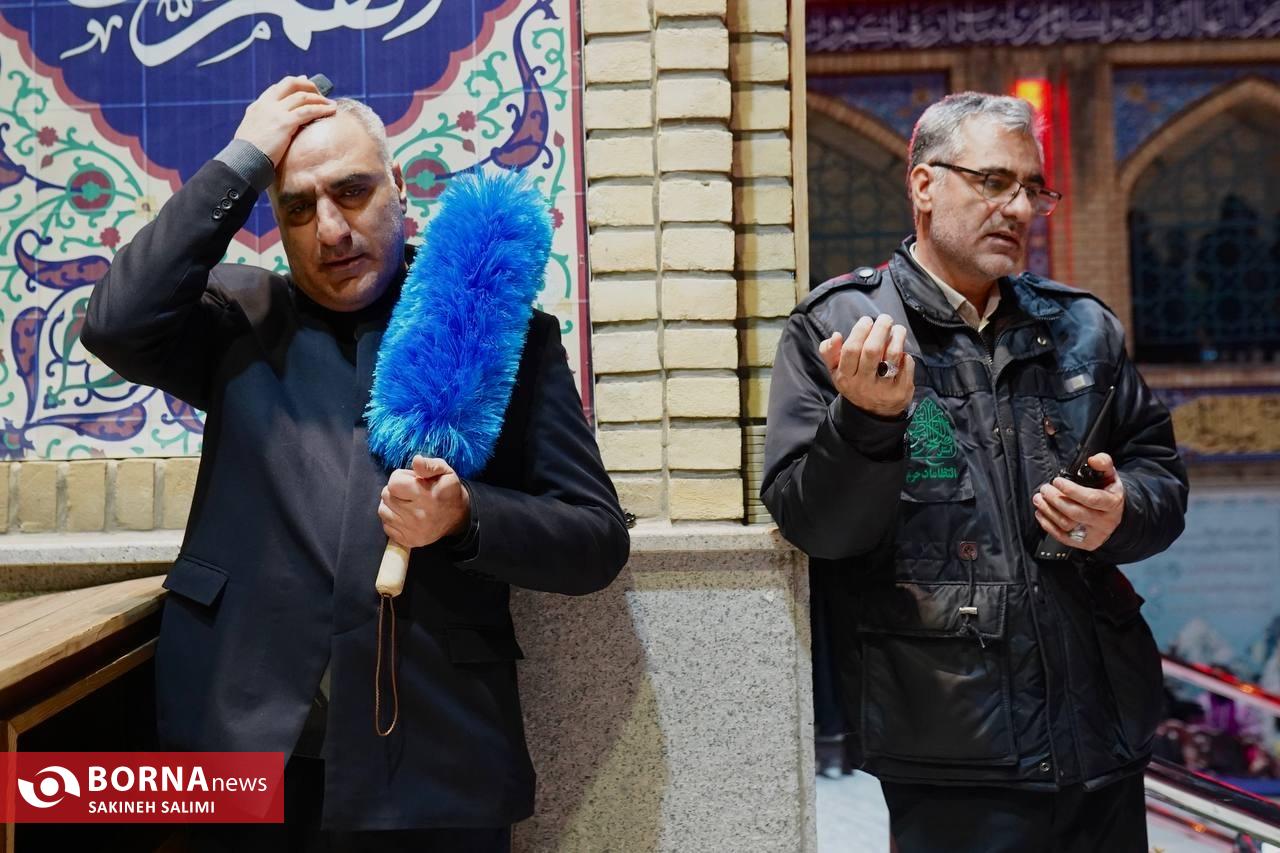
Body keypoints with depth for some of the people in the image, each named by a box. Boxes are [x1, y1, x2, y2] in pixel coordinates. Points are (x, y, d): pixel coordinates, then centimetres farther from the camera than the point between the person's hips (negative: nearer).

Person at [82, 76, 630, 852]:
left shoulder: (507, 332, 2)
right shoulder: (241, 317, 9)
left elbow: (599, 540, 0)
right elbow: (117, 324, -11)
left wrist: (465, 517, -19)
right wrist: (241, 162, -5)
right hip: (245, 750, 2)